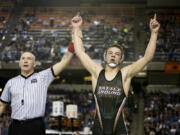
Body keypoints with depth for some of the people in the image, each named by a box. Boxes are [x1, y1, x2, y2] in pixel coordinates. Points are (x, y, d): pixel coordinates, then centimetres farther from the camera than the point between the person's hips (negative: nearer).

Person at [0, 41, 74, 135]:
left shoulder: (43, 77, 7)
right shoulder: (11, 82, 14)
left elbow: (64, 61, 3)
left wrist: (73, 43, -3)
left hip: (35, 127, -2)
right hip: (15, 127, 2)